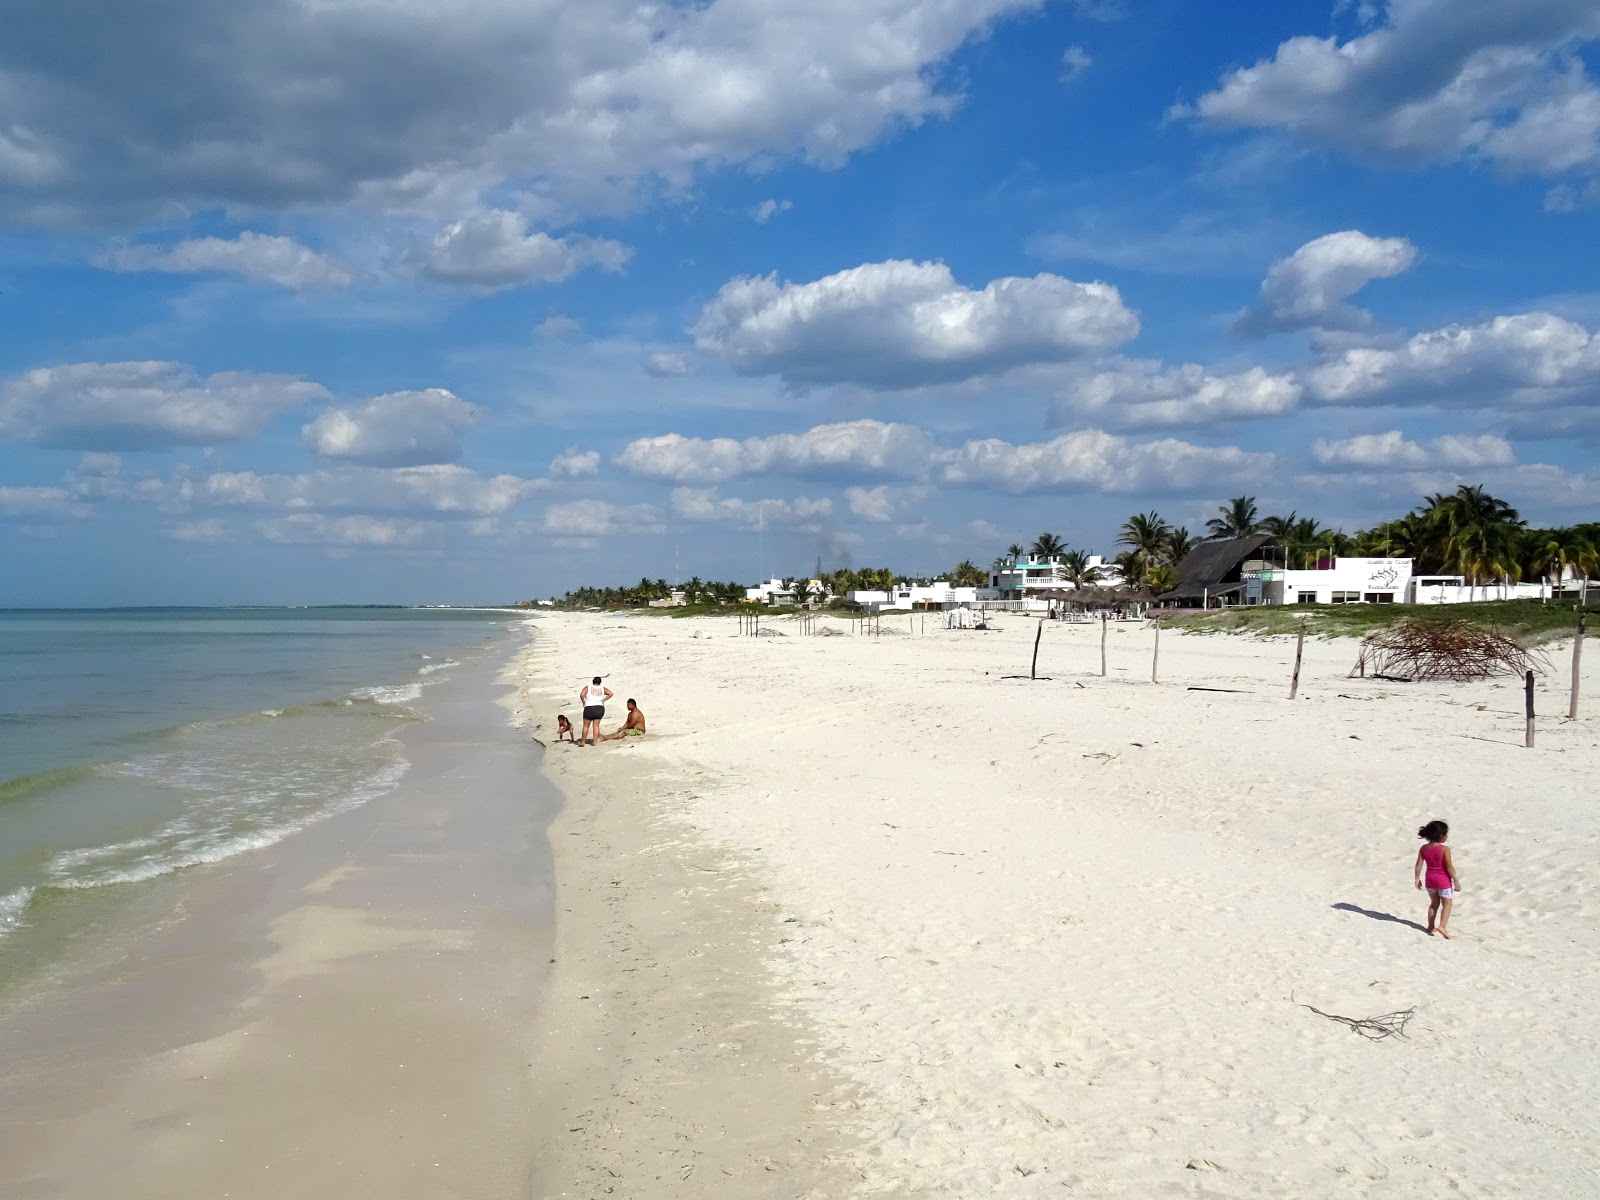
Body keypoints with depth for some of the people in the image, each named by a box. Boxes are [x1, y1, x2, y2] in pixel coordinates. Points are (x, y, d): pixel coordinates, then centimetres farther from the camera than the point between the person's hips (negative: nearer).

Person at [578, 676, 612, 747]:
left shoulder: (588, 687, 1)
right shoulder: (602, 688, 8)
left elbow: (581, 695, -14)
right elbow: (610, 693, -3)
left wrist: (583, 702, 1)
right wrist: (603, 700, 3)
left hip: (589, 708, -2)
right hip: (600, 708, 2)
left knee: (586, 726, 8)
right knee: (596, 726, 9)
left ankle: (583, 742, 12)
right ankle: (595, 741, 3)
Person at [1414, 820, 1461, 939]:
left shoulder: (1423, 848, -2)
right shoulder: (1445, 849, -18)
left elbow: (1419, 865, 0)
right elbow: (1449, 867, -17)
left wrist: (1418, 878, 9)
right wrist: (1456, 881, -9)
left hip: (1429, 879, 5)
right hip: (1443, 880, -5)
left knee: (1434, 903, 20)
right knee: (1447, 904, 4)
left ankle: (1430, 926, 23)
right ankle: (1442, 926, -12)